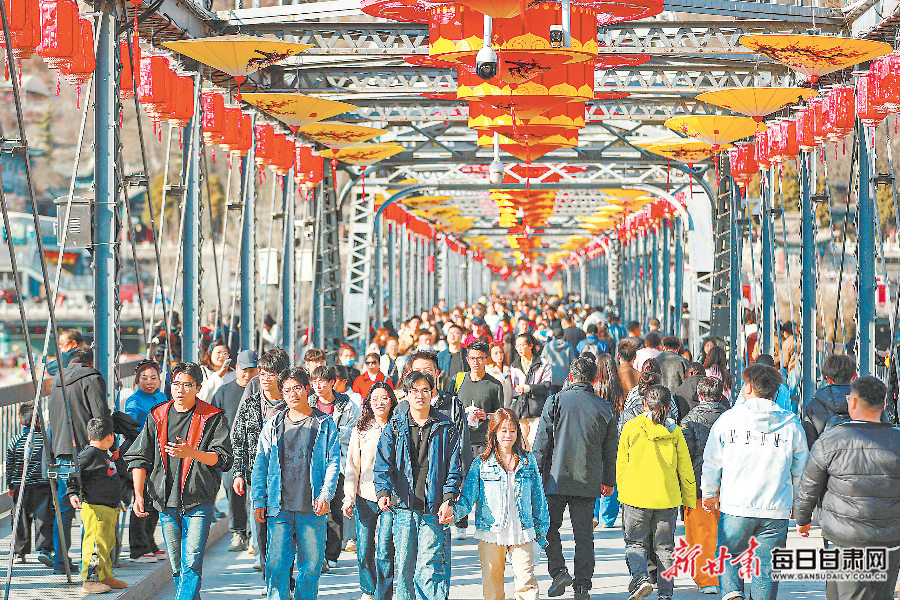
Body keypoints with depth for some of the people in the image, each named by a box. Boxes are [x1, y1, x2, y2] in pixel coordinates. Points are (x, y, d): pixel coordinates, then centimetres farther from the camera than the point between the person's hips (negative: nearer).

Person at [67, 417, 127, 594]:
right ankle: (88, 581, -2)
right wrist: (72, 493, -21)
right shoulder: (89, 453, -13)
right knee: (95, 543, -7)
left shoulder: (104, 454, 16)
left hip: (109, 509, 10)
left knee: (108, 542, 17)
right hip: (95, 508, -10)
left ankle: (107, 578, 27)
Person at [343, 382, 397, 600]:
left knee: (385, 547, -10)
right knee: (364, 549, 4)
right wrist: (348, 497, 1)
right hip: (365, 497, 2)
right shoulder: (360, 430, 8)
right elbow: (352, 466, 9)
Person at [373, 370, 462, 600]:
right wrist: (383, 492, -17)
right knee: (403, 566, 4)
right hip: (403, 508, 2)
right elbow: (383, 464, 1)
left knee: (429, 566, -11)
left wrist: (448, 500, -8)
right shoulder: (395, 427, 9)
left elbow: (454, 469, 6)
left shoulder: (446, 428, 7)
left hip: (433, 510, -2)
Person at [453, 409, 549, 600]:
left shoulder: (528, 462, 8)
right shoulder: (481, 463, 2)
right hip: (491, 533, 0)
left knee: (526, 581, -6)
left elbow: (538, 498, 14)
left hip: (522, 533, 1)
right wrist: (455, 510, -22)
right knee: (492, 583, 5)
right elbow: (468, 496, -2)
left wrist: (541, 529, 15)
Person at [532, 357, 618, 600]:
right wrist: (609, 481, 21)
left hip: (556, 479, -2)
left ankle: (558, 571, 0)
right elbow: (611, 450, 9)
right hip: (588, 482, 2)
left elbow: (542, 442, -4)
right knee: (584, 534, 7)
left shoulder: (556, 401, -4)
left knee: (549, 527, 14)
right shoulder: (605, 409, 2)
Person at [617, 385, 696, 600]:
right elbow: (685, 468, 4)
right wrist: (689, 499, 14)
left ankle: (640, 578, -16)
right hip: (667, 498, 2)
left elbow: (621, 464, 4)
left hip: (636, 496, -1)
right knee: (664, 547, 10)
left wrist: (622, 493, 16)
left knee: (635, 542, 8)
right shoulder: (674, 431, 0)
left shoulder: (631, 427, -3)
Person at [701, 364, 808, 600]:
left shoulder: (727, 419, -2)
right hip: (777, 510, 1)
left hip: (735, 507, -1)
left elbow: (712, 461, 7)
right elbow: (800, 469, 8)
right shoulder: (791, 424, 1)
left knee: (727, 555, 15)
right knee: (766, 567, 9)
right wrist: (798, 502, 23)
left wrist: (709, 493, 23)